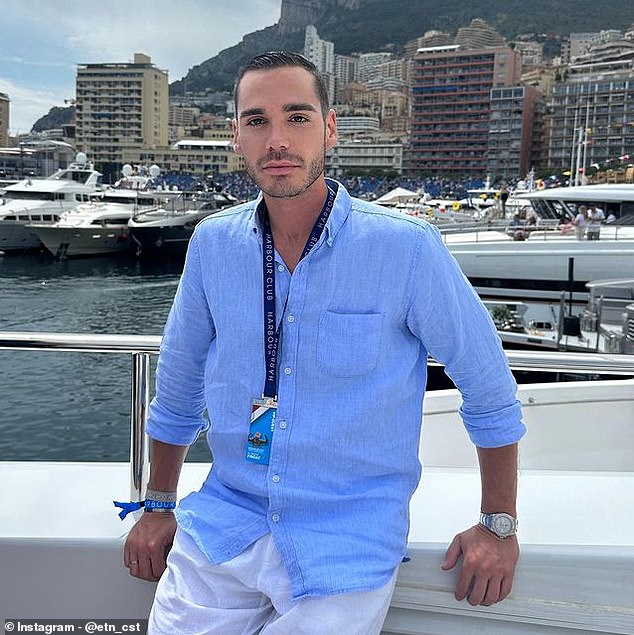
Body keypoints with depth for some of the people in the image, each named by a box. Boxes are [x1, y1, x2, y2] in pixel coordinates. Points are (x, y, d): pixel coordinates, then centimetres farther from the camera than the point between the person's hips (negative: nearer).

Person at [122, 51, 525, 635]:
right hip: (223, 523, 3)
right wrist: (159, 507, 15)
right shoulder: (213, 243, -2)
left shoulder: (406, 247, -14)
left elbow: (489, 386, -3)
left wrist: (499, 525, -1)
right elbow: (178, 385, 12)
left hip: (348, 538, -3)